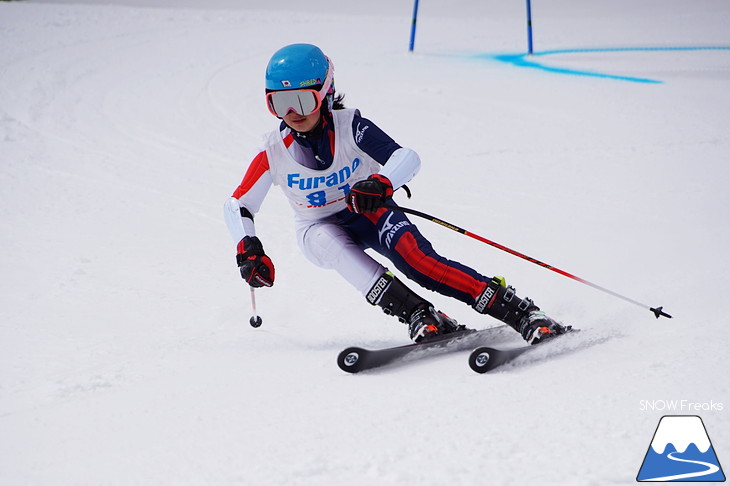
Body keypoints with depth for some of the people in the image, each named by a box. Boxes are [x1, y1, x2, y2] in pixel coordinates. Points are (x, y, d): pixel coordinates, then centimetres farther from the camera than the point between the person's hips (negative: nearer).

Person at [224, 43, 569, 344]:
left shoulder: (349, 126, -21)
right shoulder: (273, 152, -15)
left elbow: (407, 158, -30)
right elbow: (237, 206, -9)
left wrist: (381, 184, -52)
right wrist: (247, 248, -28)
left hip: (368, 212, -2)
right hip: (320, 230, 2)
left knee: (417, 258, -30)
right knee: (334, 243, -35)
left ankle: (523, 314, -30)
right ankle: (419, 316, -38)